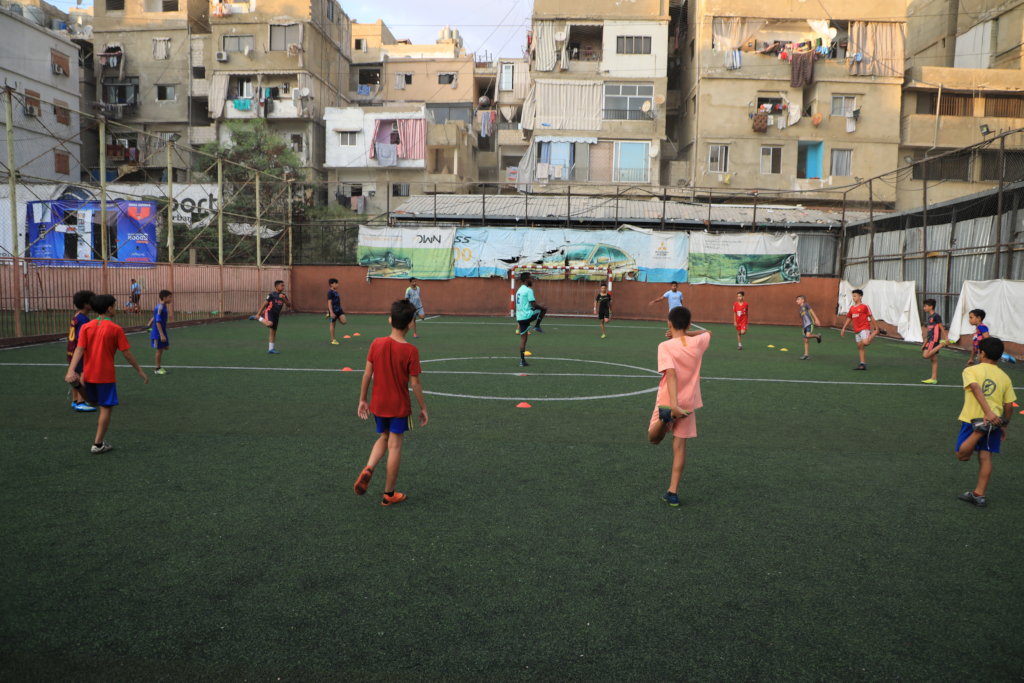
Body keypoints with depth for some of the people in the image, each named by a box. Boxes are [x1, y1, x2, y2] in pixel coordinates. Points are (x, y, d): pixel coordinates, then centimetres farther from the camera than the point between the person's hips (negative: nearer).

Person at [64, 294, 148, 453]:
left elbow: (79, 350, -8)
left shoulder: (86, 327, 2)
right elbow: (127, 354, -8)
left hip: (88, 375, 4)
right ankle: (98, 444, 6)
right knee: (106, 408, 4)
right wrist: (140, 371, 0)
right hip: (106, 376, -4)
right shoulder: (116, 329, -8)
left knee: (94, 402, 28)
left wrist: (71, 370, -14)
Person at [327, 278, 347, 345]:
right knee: (332, 324, 4)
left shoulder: (336, 292, 12)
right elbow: (329, 303, -16)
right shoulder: (330, 292, -12)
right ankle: (333, 339, 12)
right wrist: (331, 312, -22)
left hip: (338, 309, 7)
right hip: (333, 310, -7)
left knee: (344, 321, -12)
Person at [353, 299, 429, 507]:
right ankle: (389, 494, 17)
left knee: (383, 438, 24)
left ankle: (368, 470, 0)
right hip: (399, 406, -3)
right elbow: (415, 383, -12)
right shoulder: (411, 351, -17)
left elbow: (367, 375, -3)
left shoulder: (376, 344, -7)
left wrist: (362, 400, 9)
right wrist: (423, 408, 0)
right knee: (395, 446, 7)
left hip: (378, 404, 4)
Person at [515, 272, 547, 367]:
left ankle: (522, 361, 8)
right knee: (544, 309, 8)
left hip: (519, 317, 8)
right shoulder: (528, 290, -10)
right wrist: (542, 307, 4)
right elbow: (534, 305, -14)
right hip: (527, 315, -8)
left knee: (523, 339, 10)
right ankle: (537, 326, 5)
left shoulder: (519, 290, 19)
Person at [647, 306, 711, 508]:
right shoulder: (697, 343, -2)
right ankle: (673, 492, 6)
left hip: (667, 402, -3)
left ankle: (665, 417, -19)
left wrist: (674, 404, -32)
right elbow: (708, 332, 22)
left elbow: (671, 374, -26)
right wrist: (686, 333, 10)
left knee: (653, 439, 15)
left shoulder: (665, 346, -14)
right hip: (688, 403, 3)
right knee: (679, 446, 10)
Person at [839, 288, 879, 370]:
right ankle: (862, 364, 10)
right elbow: (849, 318, 20)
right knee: (859, 346, 6)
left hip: (864, 328, -6)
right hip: (856, 330, 6)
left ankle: (873, 334, 5)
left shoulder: (864, 306, -7)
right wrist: (843, 328, 16)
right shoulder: (852, 308, 11)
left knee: (865, 343, -26)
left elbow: (871, 317, -4)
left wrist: (876, 328, -3)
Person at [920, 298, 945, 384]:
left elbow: (941, 328, -11)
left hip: (934, 339, -9)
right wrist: (924, 343, 20)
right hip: (930, 340, 9)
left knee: (925, 355, -20)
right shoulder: (929, 317, 17)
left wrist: (945, 339, -14)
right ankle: (934, 378, 9)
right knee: (934, 360, 8)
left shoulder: (936, 316, -9)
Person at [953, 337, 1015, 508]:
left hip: (972, 419, -4)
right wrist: (1004, 425, 21)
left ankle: (979, 431, -24)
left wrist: (988, 412, -30)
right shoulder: (1005, 377, 9)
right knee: (985, 457, 7)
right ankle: (979, 495, 5)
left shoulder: (971, 370, -3)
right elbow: (1009, 406, 8)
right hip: (996, 421, 4)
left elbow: (976, 389, -22)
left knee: (962, 455, 2)